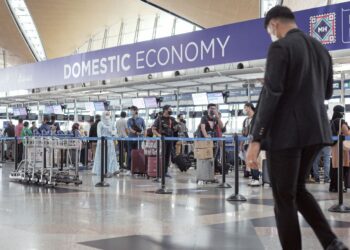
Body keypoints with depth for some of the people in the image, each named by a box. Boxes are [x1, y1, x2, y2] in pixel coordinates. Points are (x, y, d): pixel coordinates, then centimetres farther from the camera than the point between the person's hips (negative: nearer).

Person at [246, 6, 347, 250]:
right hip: (316, 130, 8)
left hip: (287, 133, -8)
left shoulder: (280, 47, -10)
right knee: (297, 189, 20)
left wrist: (256, 139, -18)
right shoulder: (321, 49, 13)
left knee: (284, 199, 1)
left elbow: (271, 95, -18)